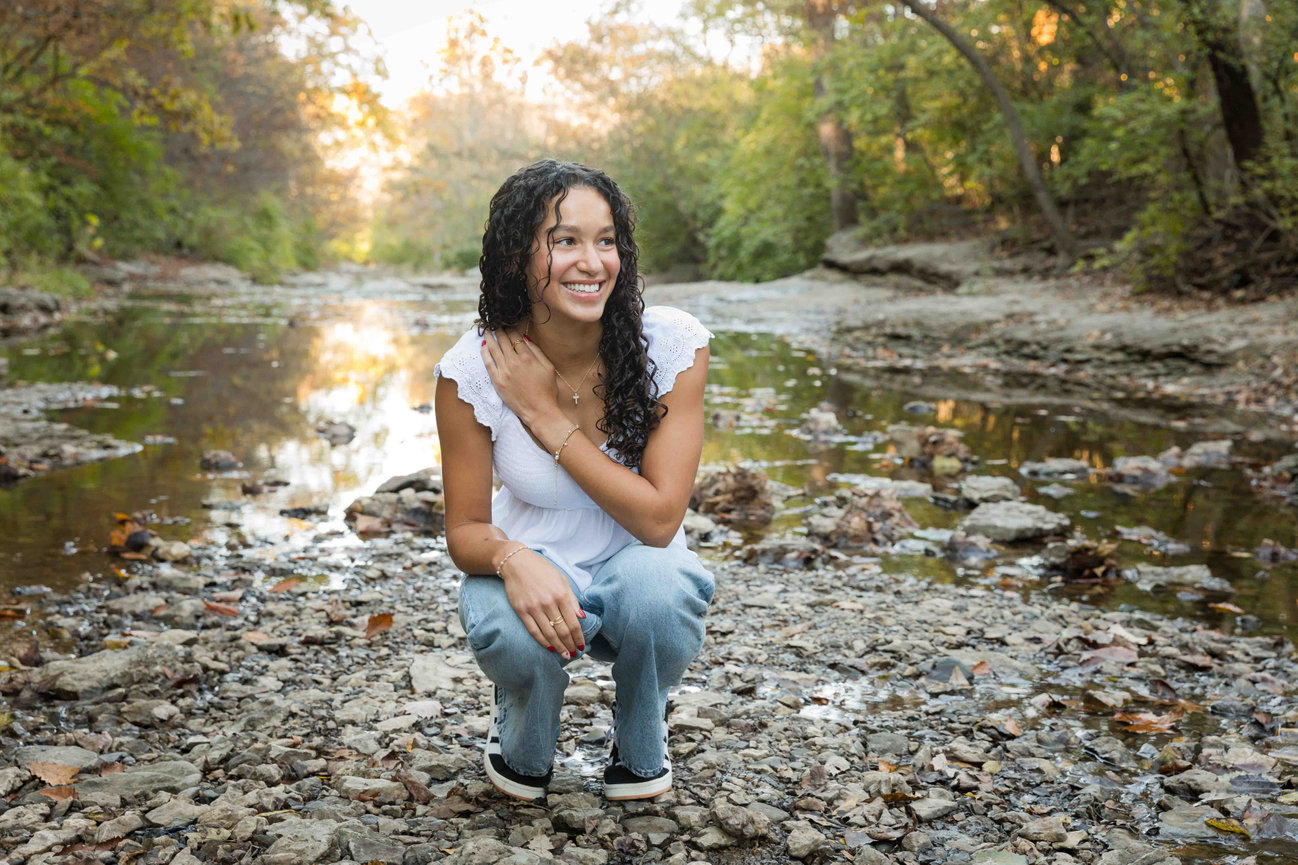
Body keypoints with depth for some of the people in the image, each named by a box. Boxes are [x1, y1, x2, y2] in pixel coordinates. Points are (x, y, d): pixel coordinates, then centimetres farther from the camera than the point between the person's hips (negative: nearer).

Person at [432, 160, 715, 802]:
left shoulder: (673, 345, -18)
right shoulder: (472, 370, -16)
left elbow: (659, 519, -21)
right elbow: (465, 531, -9)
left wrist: (546, 416, -24)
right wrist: (511, 558, -34)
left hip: (640, 564, 1)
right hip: (534, 572, 0)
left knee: (654, 585, -36)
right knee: (516, 631, -35)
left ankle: (640, 744, 2)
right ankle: (522, 744, 6)